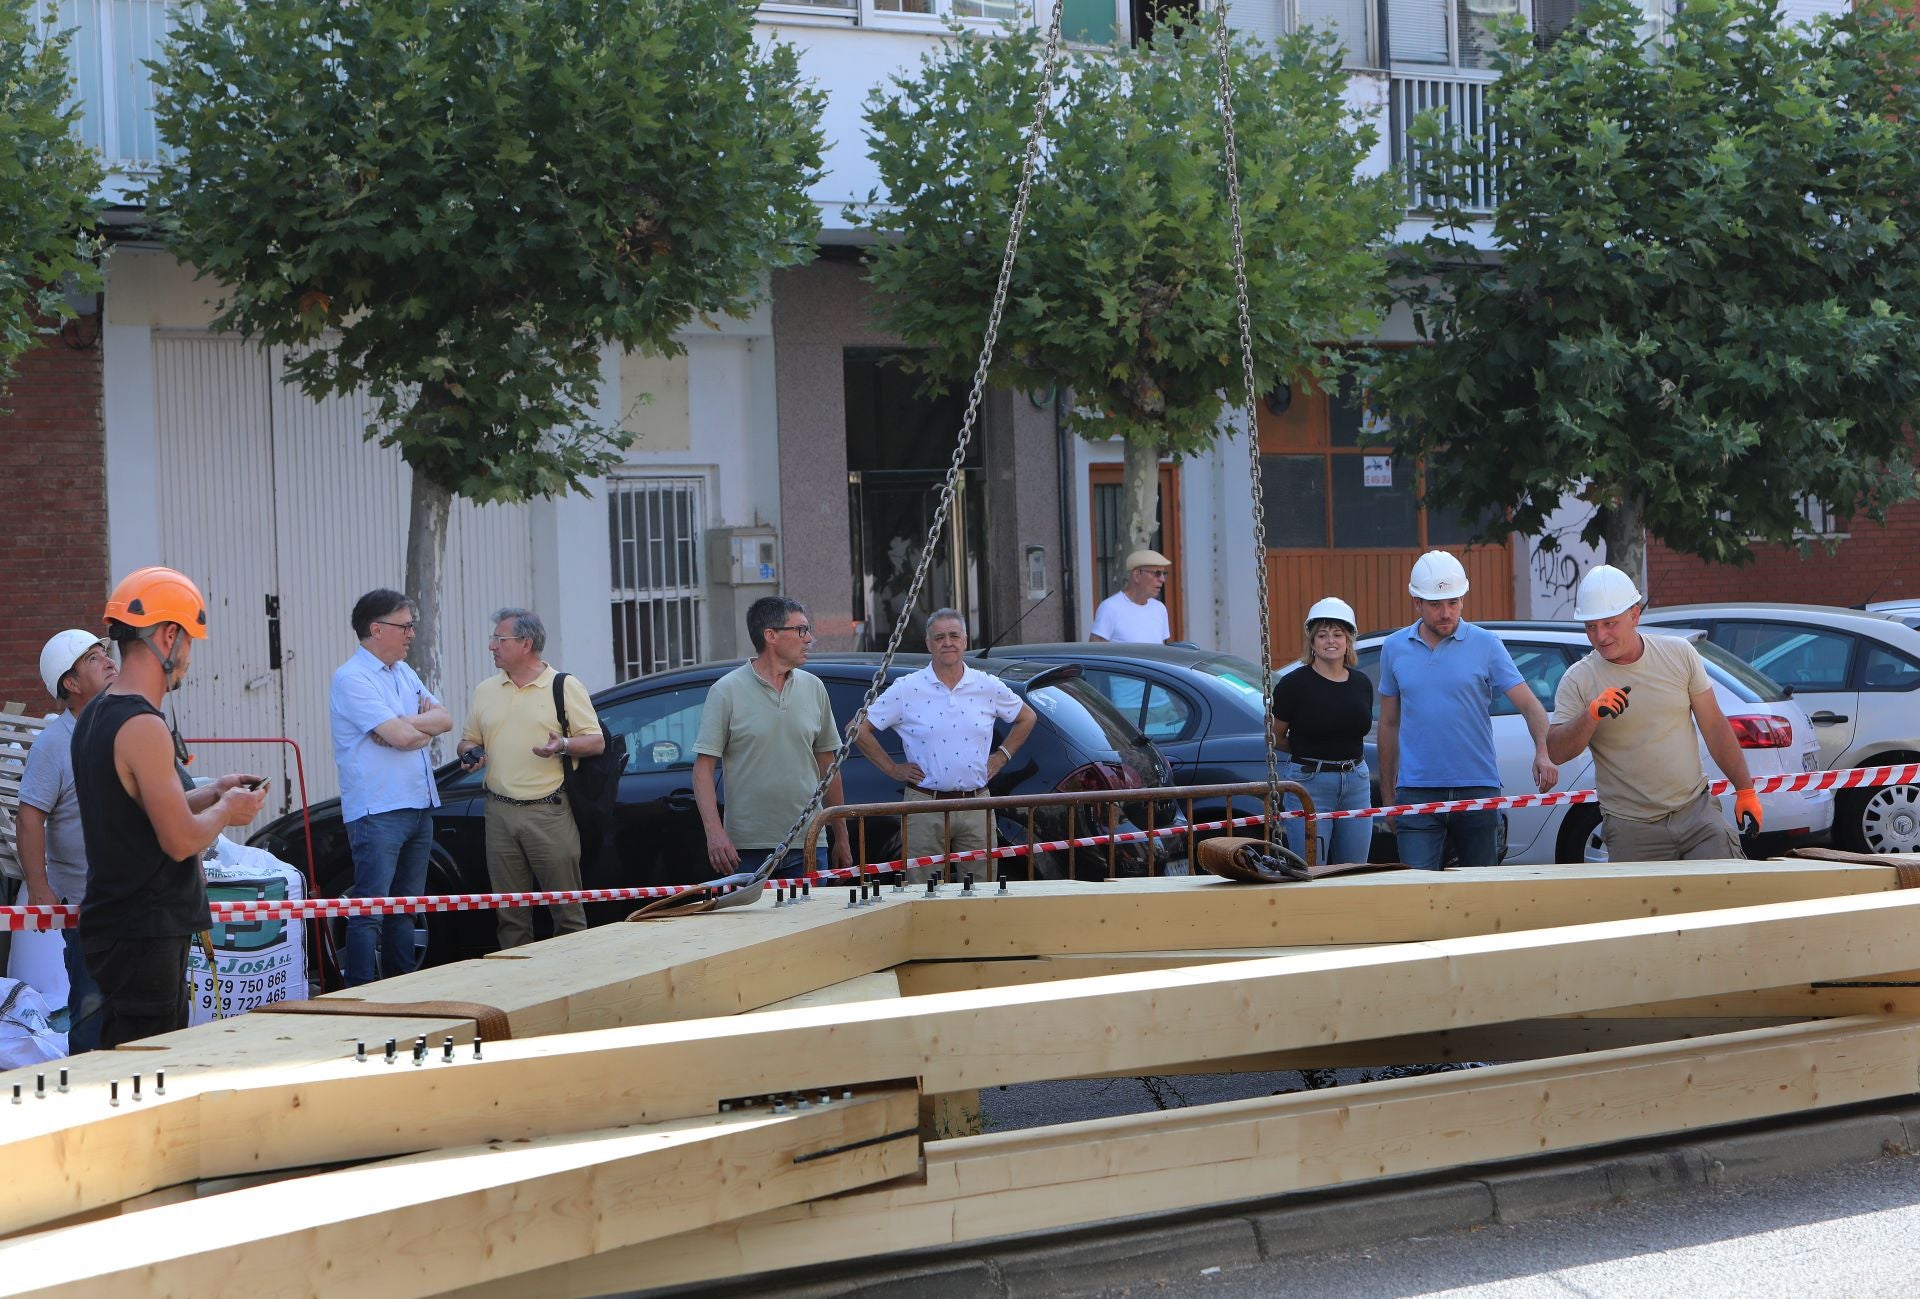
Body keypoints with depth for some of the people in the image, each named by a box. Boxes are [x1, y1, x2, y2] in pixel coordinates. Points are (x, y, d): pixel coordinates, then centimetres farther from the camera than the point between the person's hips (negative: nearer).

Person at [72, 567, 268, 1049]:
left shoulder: (94, 717, 13)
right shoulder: (143, 727, -19)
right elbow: (181, 840, -20)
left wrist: (210, 793, 16)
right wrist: (226, 810, -2)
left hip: (112, 929, 10)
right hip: (145, 934, -10)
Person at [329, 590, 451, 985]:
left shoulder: (403, 672, 16)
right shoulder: (352, 678, -12)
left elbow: (445, 719, 6)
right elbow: (401, 737, -20)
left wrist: (405, 724, -12)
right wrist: (426, 725, 1)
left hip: (418, 807, 9)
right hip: (377, 813, -9)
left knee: (406, 908, 14)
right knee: (370, 910, -8)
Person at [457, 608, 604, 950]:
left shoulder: (565, 687, 1)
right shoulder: (485, 691, 15)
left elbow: (596, 741, -1)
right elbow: (468, 741, 23)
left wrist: (563, 746, -19)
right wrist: (471, 752, 0)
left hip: (550, 813, -4)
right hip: (500, 813, 5)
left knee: (567, 908, -4)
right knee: (510, 914, 7)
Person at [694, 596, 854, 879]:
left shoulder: (814, 688, 10)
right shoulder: (727, 691, -4)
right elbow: (703, 767, -6)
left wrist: (841, 837, 15)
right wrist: (715, 832, -18)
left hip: (808, 845, 4)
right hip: (747, 849, -4)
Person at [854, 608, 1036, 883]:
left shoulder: (988, 687, 6)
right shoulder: (906, 689, -1)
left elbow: (1026, 718, 22)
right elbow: (861, 729, 3)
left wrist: (1001, 757, 13)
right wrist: (892, 769, 0)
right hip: (925, 805, -2)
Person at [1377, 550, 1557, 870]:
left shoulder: (1486, 644, 1)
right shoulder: (1394, 649, 8)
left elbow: (1528, 704, -4)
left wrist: (1543, 753, -23)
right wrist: (1387, 796, 12)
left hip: (1478, 789, 0)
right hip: (1416, 792, 1)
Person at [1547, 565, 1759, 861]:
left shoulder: (1679, 654, 5)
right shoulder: (1578, 680, -2)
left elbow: (1714, 726, 10)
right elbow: (1555, 752, -10)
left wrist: (1745, 790, 8)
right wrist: (1591, 715, -26)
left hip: (1696, 809, 1)